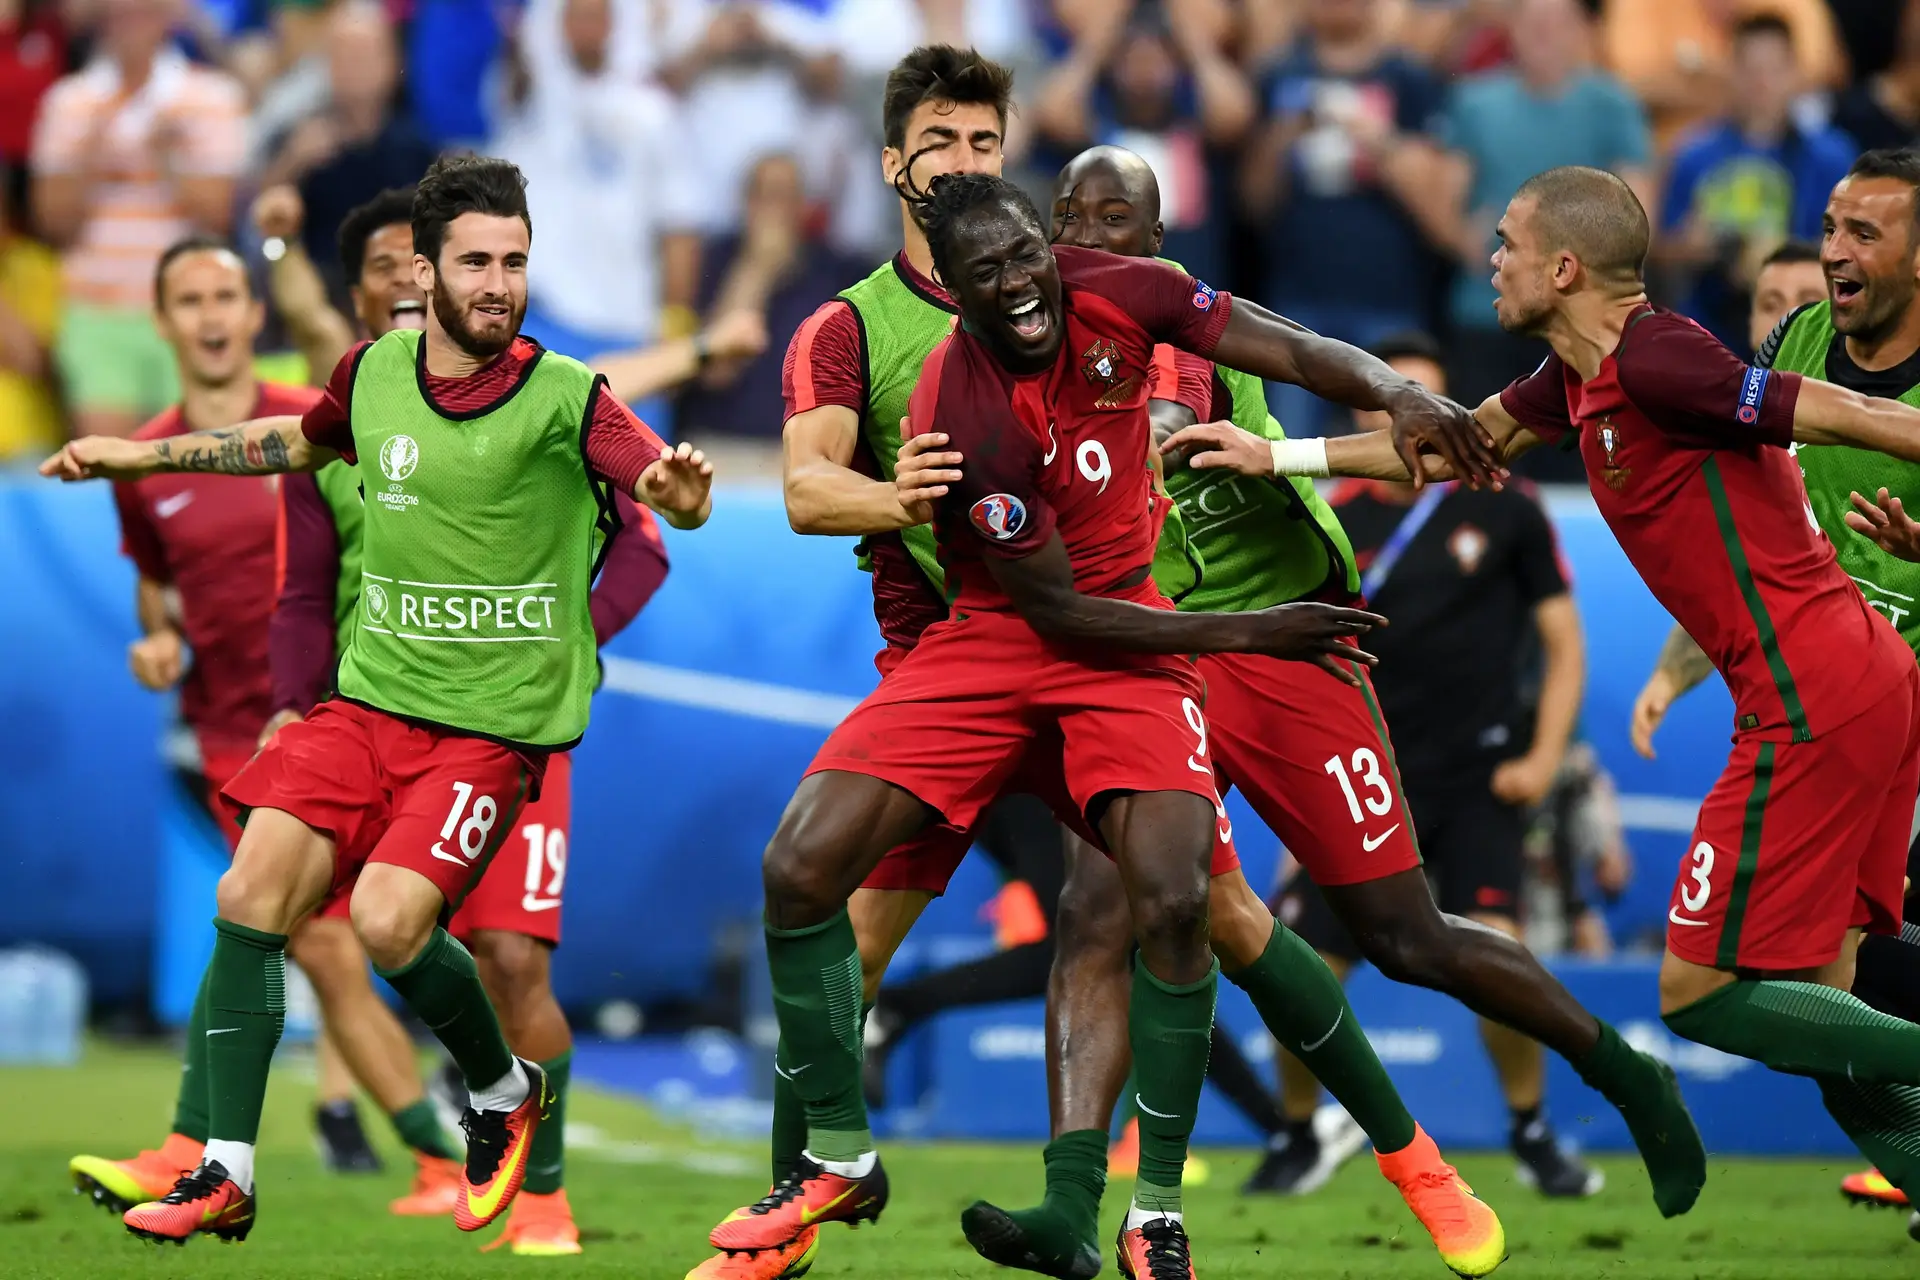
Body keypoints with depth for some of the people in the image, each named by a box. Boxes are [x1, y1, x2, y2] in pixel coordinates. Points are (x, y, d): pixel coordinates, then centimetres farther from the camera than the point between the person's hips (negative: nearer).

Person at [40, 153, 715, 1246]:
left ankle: (506, 1092, 10)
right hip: (372, 696, 5)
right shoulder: (375, 373, 5)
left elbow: (679, 498, -18)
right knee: (254, 894, -9)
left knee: (391, 922, -20)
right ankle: (226, 1175, -2)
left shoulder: (565, 398, -11)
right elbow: (304, 442, 26)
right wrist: (144, 455, 29)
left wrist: (681, 488, -42)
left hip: (494, 721, -5)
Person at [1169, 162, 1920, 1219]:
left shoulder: (1656, 359, -14)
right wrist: (1277, 455, 33)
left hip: (1813, 701, -10)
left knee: (1699, 994, -6)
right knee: (1821, 1019, 9)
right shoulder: (1578, 379, 15)